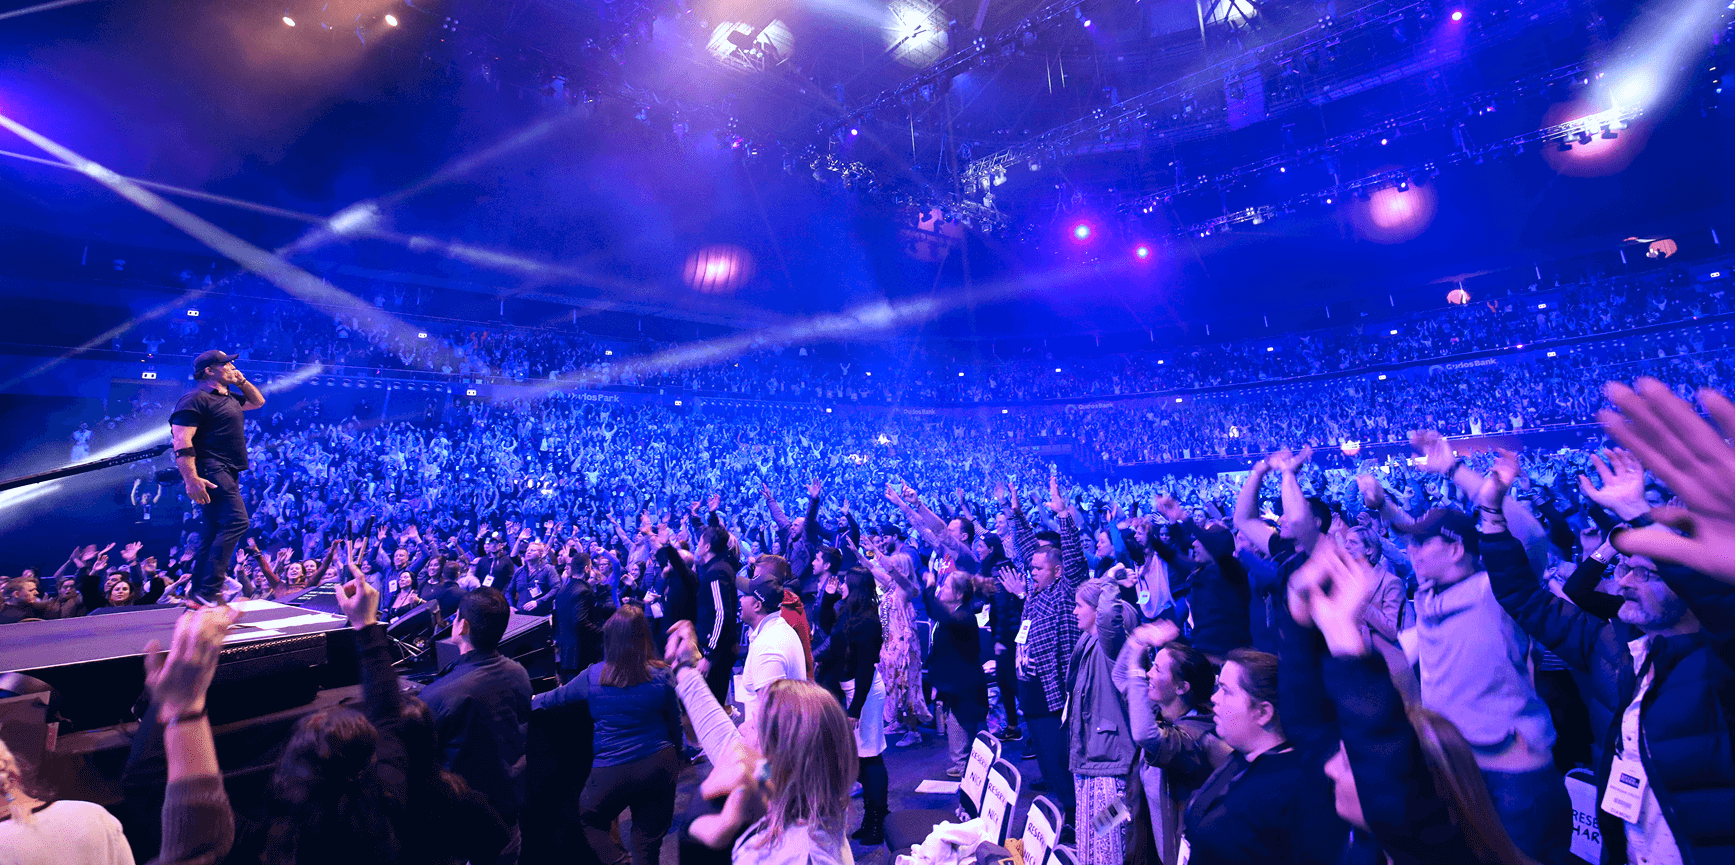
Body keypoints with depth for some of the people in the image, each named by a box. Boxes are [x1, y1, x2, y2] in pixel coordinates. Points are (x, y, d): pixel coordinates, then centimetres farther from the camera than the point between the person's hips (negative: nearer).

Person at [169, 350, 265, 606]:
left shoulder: (229, 397, 19)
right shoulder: (196, 400, -9)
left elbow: (258, 402, 38)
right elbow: (182, 442, -17)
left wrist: (241, 381, 20)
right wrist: (191, 479, -25)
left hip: (227, 473, 10)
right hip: (212, 471, -10)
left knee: (215, 532, 12)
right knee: (236, 521, -21)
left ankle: (198, 590, 18)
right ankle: (209, 589, -21)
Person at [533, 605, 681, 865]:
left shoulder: (593, 676, -8)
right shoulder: (662, 675, -8)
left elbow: (554, 698, 11)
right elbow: (675, 723, 2)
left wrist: (528, 702, 31)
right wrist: (674, 756, 19)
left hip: (612, 772, -1)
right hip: (659, 765, 2)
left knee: (588, 822, 22)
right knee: (648, 839, 16)